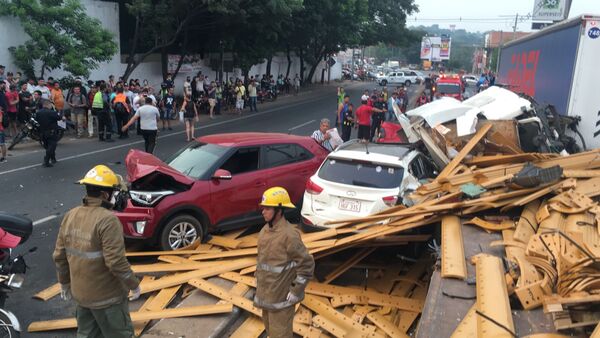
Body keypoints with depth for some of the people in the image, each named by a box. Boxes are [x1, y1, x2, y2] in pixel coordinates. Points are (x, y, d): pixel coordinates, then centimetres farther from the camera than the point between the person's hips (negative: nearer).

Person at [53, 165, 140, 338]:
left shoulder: (70, 215, -1)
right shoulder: (107, 219, -24)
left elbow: (59, 256, 5)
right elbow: (116, 262, -26)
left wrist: (64, 283, 19)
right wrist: (134, 285, -12)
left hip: (80, 292, 7)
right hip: (106, 296, -7)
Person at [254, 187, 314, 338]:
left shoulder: (289, 234, -23)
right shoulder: (265, 230, 3)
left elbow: (307, 265, -21)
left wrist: (295, 292, -17)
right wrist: (258, 284, 15)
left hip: (281, 297, -8)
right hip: (265, 294, 8)